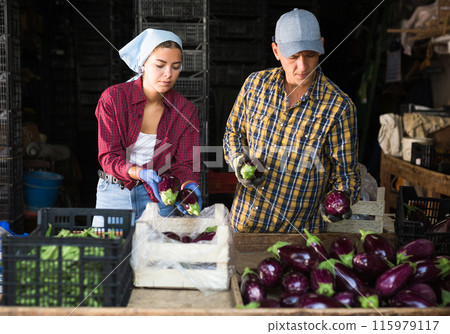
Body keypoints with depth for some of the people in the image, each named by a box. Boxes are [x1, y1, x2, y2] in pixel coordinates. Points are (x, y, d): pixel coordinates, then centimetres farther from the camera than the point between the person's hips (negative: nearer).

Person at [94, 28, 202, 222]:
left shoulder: (185, 110, -6)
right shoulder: (113, 98, -13)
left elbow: (185, 162, -7)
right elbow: (109, 157, -14)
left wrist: (189, 186, -29)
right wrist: (141, 173, -32)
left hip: (158, 196, 1)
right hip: (114, 195, -1)